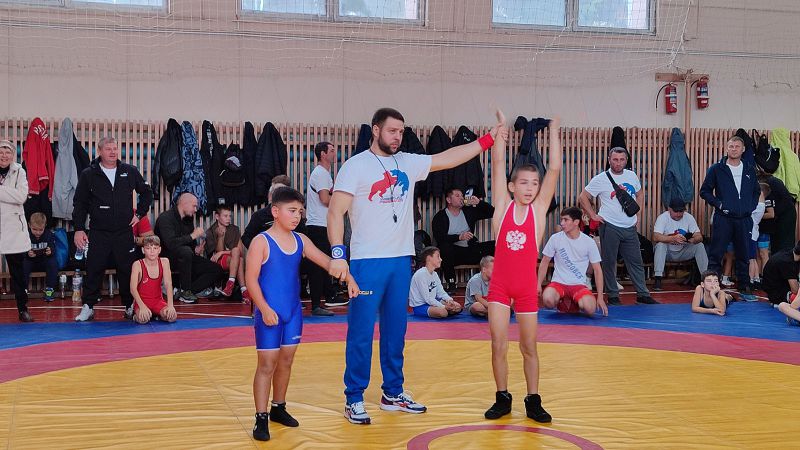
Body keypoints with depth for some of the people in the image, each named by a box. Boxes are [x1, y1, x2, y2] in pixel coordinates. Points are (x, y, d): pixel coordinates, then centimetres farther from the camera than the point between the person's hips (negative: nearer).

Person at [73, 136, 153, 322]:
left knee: (127, 270, 5)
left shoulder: (130, 172, 5)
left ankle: (130, 306, 17)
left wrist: (139, 214, 10)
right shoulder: (88, 175, 1)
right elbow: (80, 204, 3)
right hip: (98, 233, -1)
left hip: (125, 233, 1)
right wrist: (79, 229, -2)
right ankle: (88, 307, 12)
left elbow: (146, 193, 18)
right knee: (94, 270, 0)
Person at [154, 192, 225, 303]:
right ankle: (185, 291, -24)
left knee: (217, 270, -7)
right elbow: (171, 243, -29)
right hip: (168, 258, -8)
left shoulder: (189, 218, 10)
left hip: (186, 259, 8)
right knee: (185, 251, -40)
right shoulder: (165, 218, -15)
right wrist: (193, 236, -23)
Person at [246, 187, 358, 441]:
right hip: (270, 313, -6)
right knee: (267, 364, -3)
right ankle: (261, 418, 3)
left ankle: (278, 408, 30)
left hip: (293, 311, 6)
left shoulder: (301, 241, 6)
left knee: (286, 361, 14)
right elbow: (251, 279, -14)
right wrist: (264, 308, -21)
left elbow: (325, 261, 5)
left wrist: (348, 278, -8)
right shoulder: (261, 242, -12)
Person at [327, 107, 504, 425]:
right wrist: (337, 254, -23)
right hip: (367, 261, -6)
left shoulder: (408, 163, 10)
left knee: (396, 330, 13)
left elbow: (449, 158, 11)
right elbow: (335, 211, -12)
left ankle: (393, 393, 24)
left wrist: (489, 138, 5)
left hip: (401, 259, 6)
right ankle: (354, 399, 8)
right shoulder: (356, 166, -6)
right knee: (361, 333, -2)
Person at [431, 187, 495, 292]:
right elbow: (439, 238, -15)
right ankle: (451, 283, -28)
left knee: (494, 246, -16)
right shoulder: (440, 217, 0)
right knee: (445, 247, -38)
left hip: (469, 251, 4)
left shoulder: (469, 211, 15)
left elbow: (491, 212, 16)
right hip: (453, 253, -4)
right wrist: (459, 237, -25)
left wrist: (479, 203, 1)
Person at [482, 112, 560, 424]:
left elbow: (555, 169, -8)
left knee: (529, 347, 8)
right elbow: (498, 164, -7)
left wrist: (554, 132, -9)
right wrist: (501, 128, -9)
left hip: (527, 286, 0)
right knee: (498, 345, 2)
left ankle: (533, 402, 19)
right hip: (499, 284, 0)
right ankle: (502, 399, 17)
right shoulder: (502, 206, -1)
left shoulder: (539, 208, -1)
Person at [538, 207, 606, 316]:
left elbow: (597, 270, 3)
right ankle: (562, 303, 5)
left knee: (590, 309, -31)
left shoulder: (589, 242, -2)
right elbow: (545, 262, 8)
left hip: (579, 285, -1)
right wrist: (539, 284, -2)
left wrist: (600, 297, -1)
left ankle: (574, 304, 7)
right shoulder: (555, 238, -2)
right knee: (548, 300, -34)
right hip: (558, 282, 1)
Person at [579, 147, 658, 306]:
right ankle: (613, 296, 10)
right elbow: (583, 197, -3)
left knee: (636, 261, 7)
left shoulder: (632, 176, 9)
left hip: (630, 227, 4)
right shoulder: (601, 179, -6)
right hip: (610, 227, -4)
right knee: (609, 262, 0)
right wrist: (594, 216, -9)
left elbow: (640, 194, 25)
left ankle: (643, 295, 14)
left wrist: (638, 214, 15)